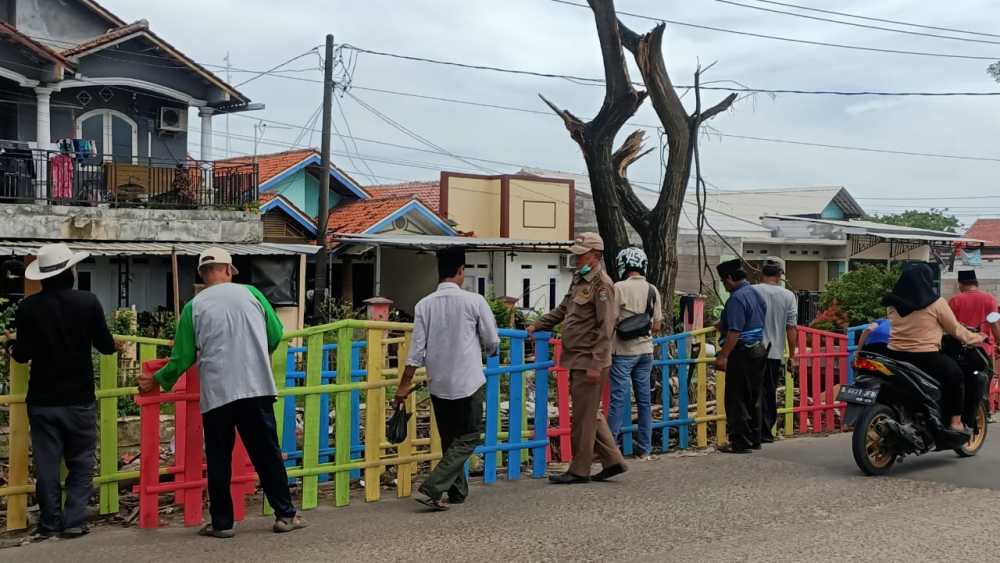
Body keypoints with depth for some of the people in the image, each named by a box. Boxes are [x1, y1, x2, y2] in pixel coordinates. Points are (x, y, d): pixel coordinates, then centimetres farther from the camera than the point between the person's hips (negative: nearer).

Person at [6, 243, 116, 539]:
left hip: (42, 400, 1)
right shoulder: (88, 301, -9)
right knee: (81, 463, 9)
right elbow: (106, 346, -4)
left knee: (46, 465, 9)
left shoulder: (28, 307, -6)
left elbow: (22, 355, -3)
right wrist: (115, 342, 19)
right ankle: (74, 521, 3)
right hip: (80, 400, -1)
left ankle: (50, 523, 13)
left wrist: (12, 343, 19)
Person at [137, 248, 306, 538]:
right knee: (267, 454, 7)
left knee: (219, 460, 8)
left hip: (217, 393, -1)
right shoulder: (250, 293, 5)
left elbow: (183, 358, 5)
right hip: (257, 387, 1)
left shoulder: (194, 306, 3)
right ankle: (285, 515, 10)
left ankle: (222, 523, 12)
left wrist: (157, 380, 21)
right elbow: (276, 334, 9)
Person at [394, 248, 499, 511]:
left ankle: (457, 491, 22)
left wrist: (405, 384, 6)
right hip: (468, 382, -4)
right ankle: (432, 488, -10)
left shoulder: (424, 304, 0)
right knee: (468, 439, 3)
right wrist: (483, 351, 22)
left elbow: (416, 349, -2)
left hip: (438, 384, 4)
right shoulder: (473, 301, -8)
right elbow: (492, 343, -1)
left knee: (449, 439, 17)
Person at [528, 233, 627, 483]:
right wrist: (538, 325, 18)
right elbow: (563, 309, 27)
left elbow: (606, 328, -18)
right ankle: (612, 460, 23)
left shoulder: (602, 285, -14)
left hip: (589, 361, -9)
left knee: (584, 416, -1)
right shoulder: (579, 279, 14)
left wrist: (596, 364, -21)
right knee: (589, 413, 15)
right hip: (577, 360, 9)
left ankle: (579, 470, 8)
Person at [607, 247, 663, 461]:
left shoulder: (619, 288, -11)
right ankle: (645, 449, 13)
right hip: (646, 351, 5)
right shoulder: (652, 290, 5)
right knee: (644, 400, 9)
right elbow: (656, 326, 8)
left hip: (624, 351, -5)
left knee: (618, 399, -3)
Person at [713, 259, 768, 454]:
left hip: (741, 352, -9)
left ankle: (740, 442, 1)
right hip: (759, 348, 9)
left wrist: (723, 356, -24)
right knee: (753, 397, 16)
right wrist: (724, 326, 27)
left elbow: (734, 332, -24)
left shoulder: (736, 298, -17)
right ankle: (754, 439, 22)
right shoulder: (756, 294, 11)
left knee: (736, 399, -2)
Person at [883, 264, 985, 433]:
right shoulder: (936, 303, -7)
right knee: (955, 374, 21)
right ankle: (955, 422, 17)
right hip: (925, 358, -4)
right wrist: (975, 338, 21)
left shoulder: (892, 303, 5)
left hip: (895, 356, 4)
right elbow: (955, 329, 2)